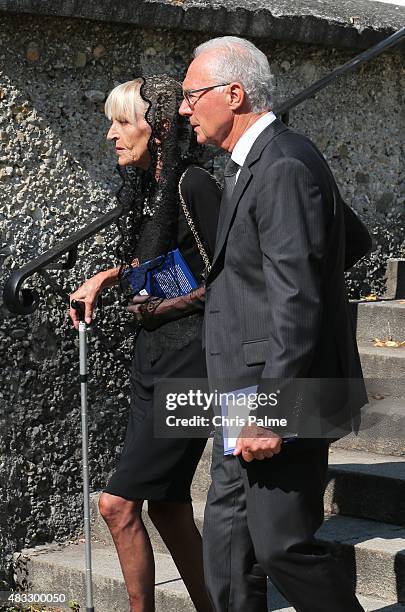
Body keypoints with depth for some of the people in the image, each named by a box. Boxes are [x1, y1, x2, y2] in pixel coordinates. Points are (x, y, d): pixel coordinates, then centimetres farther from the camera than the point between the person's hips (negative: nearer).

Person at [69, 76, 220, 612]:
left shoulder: (193, 185, -14)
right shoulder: (146, 189, 12)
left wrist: (171, 305, -21)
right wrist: (106, 278, 15)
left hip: (189, 364, -9)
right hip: (153, 357, 9)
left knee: (118, 503, -10)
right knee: (168, 508, 12)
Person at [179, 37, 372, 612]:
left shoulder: (285, 168, -18)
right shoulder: (259, 161, 14)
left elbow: (297, 306, -23)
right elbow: (356, 240, 26)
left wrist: (269, 413, -24)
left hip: (281, 393, -10)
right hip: (249, 397, 10)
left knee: (282, 543, -1)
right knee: (228, 542, 12)